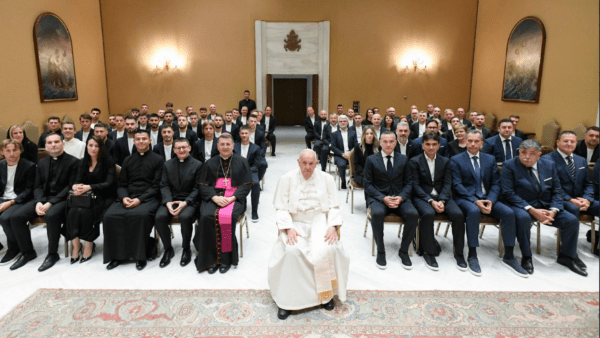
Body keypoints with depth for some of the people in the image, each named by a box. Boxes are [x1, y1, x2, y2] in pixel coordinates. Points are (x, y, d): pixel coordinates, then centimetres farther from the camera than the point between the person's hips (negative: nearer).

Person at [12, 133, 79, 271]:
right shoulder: (42, 163, 16)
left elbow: (70, 187, -11)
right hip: (43, 198, 6)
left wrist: (50, 203, -18)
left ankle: (53, 254, -16)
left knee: (51, 216, -36)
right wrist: (39, 202, -10)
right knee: (17, 217, -14)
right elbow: (38, 186, 12)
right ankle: (27, 252, 6)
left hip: (62, 199, -6)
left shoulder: (73, 161, -4)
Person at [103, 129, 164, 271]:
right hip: (127, 198, 4)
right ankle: (118, 254, -12)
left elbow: (157, 186, -2)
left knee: (140, 214, -36)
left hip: (148, 198, -4)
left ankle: (141, 255, -18)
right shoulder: (127, 161, 20)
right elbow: (121, 184, 15)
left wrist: (140, 199, -15)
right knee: (110, 215, -25)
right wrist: (124, 197, -8)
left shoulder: (158, 160, 6)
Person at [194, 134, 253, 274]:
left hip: (234, 197, -2)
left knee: (227, 216, -33)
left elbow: (247, 185, 2)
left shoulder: (241, 162, 9)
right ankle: (211, 258, -18)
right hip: (213, 197, 2)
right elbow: (203, 185, 7)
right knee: (206, 216, -29)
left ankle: (226, 257, -19)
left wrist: (232, 198, -14)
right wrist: (215, 197, -13)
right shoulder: (210, 163, 14)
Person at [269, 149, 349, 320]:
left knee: (327, 250, -29)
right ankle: (288, 299, -14)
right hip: (295, 223, 0)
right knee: (291, 251, -30)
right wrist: (289, 228, -17)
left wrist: (332, 226, -12)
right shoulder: (287, 179, 2)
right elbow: (281, 208, -2)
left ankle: (326, 293, -6)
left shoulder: (326, 179, 6)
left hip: (319, 222, 1)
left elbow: (334, 207, 5)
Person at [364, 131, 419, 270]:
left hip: (400, 198, 2)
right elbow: (368, 184, -1)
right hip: (378, 197, -2)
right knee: (377, 213, -35)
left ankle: (403, 251, -8)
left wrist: (401, 197, -12)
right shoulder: (371, 160, 2)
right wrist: (383, 198, -15)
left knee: (413, 214, -28)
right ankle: (380, 251, -16)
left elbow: (408, 183, 8)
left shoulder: (403, 159, 9)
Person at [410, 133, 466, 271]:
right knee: (428, 213, -35)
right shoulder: (415, 161, 2)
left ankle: (459, 253, -8)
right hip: (422, 196, -3)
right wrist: (431, 201, -18)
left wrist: (442, 201, -15)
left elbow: (447, 183, 4)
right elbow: (416, 185, -5)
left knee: (458, 214, -25)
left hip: (442, 196, 3)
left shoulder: (445, 161, 12)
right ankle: (428, 253, -20)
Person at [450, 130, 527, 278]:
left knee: (509, 213, -21)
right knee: (474, 211, -37)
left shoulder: (490, 159, 13)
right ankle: (472, 256, -26)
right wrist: (475, 201, -19)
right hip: (465, 198, -4)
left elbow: (495, 183, 8)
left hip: (487, 198, 4)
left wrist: (490, 200, -11)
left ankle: (508, 257, -8)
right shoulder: (456, 160, 2)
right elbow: (457, 185, -7)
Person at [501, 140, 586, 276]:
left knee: (572, 220, -15)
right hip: (522, 207, -5)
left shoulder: (549, 165, 7)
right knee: (523, 218, -37)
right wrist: (532, 210, -22)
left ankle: (567, 256, 11)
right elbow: (508, 193, -15)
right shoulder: (509, 166, -8)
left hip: (547, 207, 5)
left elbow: (556, 191, 8)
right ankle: (526, 257, -16)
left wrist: (553, 210, -11)